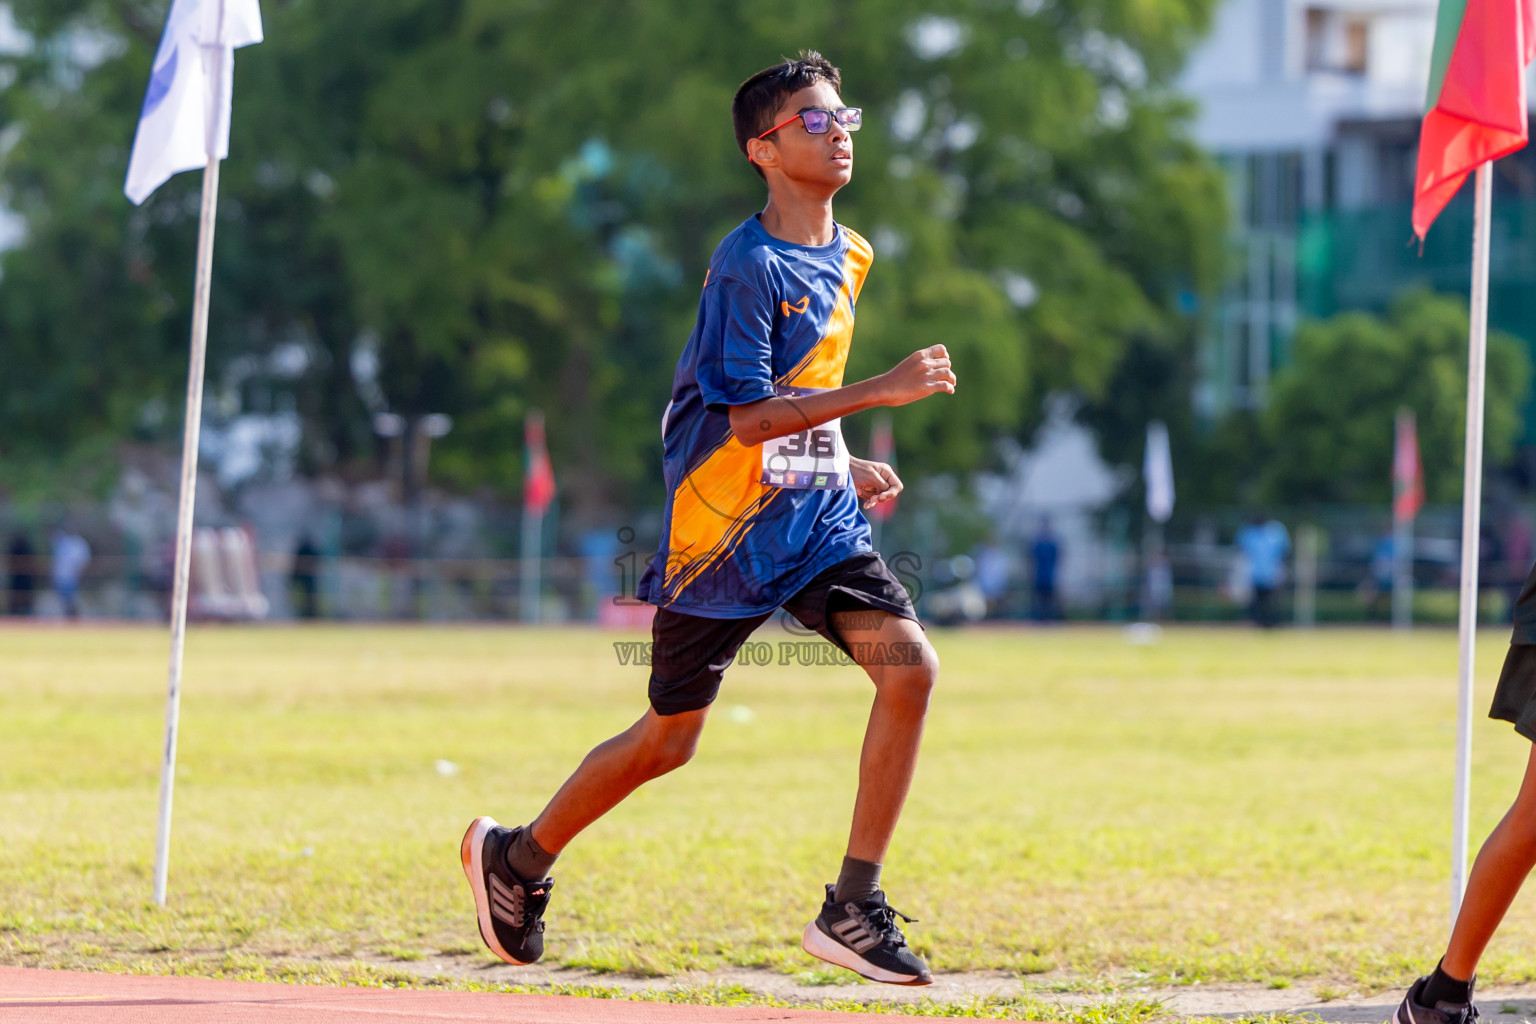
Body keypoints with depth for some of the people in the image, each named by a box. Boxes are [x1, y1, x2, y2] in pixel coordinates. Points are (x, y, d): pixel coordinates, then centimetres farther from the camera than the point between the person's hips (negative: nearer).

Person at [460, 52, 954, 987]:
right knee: (668, 741, 5)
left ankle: (854, 908, -9)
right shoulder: (748, 265, -16)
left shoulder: (847, 258, 10)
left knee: (911, 667, -15)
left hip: (816, 522, 6)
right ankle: (517, 858, 31)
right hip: (724, 531, -6)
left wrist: (844, 466, 14)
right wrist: (885, 390, -25)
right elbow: (747, 417, -23)